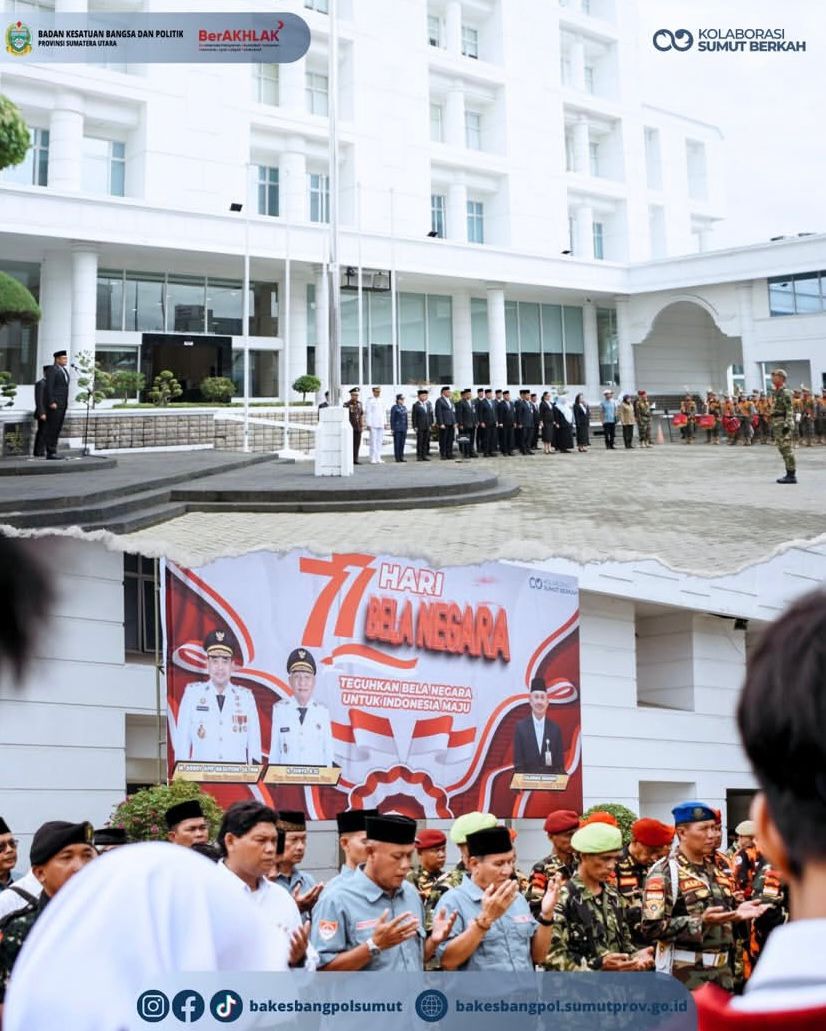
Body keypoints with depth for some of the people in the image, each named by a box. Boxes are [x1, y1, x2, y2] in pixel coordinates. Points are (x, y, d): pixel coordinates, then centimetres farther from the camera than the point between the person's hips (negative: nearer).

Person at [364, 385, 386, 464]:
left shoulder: (381, 401, 14)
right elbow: (367, 413, -7)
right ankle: (373, 459, -5)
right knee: (373, 441, -6)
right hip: (373, 425, -6)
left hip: (381, 425, 6)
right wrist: (368, 424, -11)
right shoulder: (370, 400, -4)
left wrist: (384, 422, 13)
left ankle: (378, 458, 11)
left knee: (379, 441, 7)